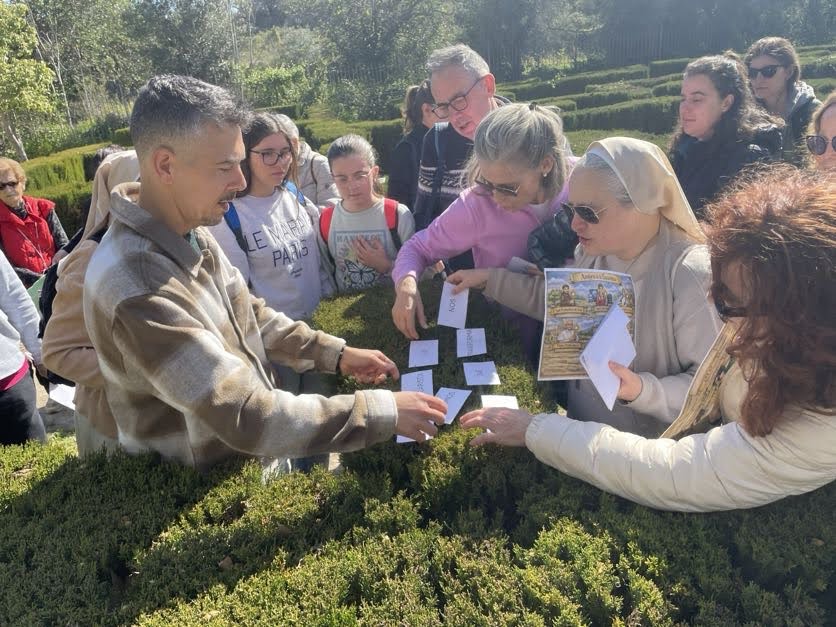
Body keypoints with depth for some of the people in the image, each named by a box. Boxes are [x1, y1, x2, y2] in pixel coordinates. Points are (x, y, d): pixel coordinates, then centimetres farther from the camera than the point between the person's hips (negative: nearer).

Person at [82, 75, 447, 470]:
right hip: (206, 484, -7)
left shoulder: (188, 232, -4)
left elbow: (248, 315, 8)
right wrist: (383, 412, -27)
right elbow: (247, 419, -32)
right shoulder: (136, 289, -32)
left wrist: (336, 354, -2)